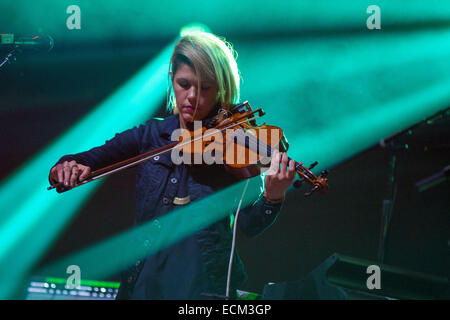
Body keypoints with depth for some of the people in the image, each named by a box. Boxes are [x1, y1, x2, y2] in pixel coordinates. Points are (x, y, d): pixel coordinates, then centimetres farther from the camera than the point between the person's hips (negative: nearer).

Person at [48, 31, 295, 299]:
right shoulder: (150, 135, 8)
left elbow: (249, 226, -7)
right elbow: (90, 159, 8)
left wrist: (273, 198, -26)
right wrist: (67, 167, -13)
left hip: (202, 282, -3)